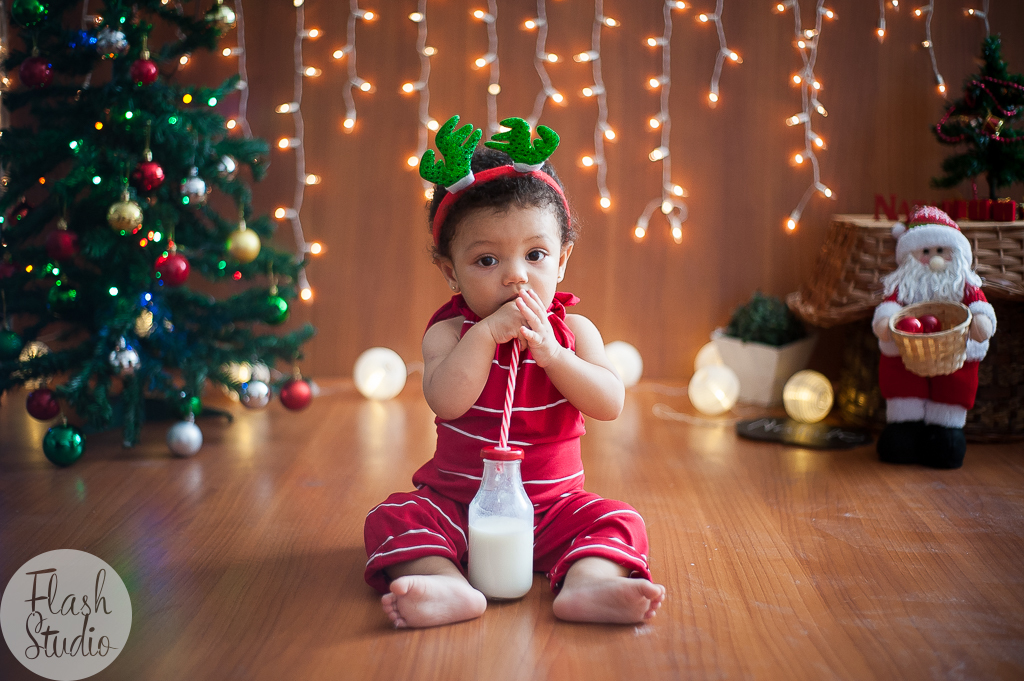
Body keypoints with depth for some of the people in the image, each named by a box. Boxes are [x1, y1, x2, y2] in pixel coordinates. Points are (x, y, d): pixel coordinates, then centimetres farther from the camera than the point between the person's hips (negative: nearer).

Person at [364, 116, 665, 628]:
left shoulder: (573, 331, -1)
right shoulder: (450, 332, -6)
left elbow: (610, 404, -15)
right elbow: (446, 401, -25)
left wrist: (548, 351, -25)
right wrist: (487, 333, -30)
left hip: (552, 503, 1)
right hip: (458, 502, -1)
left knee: (619, 521, -21)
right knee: (393, 519, -24)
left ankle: (587, 582, -44)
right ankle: (450, 588, -45)